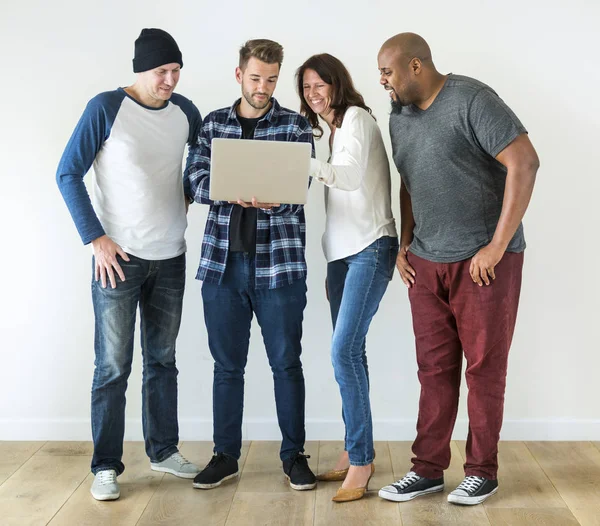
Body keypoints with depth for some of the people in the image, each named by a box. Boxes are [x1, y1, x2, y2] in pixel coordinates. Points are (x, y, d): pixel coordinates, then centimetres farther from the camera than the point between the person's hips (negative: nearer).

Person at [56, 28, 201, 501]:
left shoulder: (184, 111, 5)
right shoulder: (106, 108, -8)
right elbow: (68, 175, -7)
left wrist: (191, 194, 6)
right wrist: (96, 238, -13)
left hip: (170, 258, 5)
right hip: (118, 257, -4)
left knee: (163, 360, 14)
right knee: (113, 366, -1)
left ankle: (164, 449, 27)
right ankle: (106, 466, 10)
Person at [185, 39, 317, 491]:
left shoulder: (296, 126, 3)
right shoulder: (213, 124, 9)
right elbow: (196, 182, -2)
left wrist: (272, 199, -29)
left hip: (278, 263, -2)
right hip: (222, 263, 2)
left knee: (287, 362, 6)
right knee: (227, 365, 10)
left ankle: (294, 454, 20)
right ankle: (225, 455, 23)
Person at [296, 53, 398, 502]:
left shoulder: (356, 117, -5)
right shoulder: (333, 128, 20)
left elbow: (352, 176, -23)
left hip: (370, 247, -9)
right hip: (342, 250, 9)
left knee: (344, 350, -15)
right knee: (349, 351, 8)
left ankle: (361, 460, -8)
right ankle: (355, 452, 17)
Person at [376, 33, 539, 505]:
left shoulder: (472, 100, -12)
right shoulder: (399, 117, 11)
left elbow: (524, 162, -18)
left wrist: (497, 246, -19)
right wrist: (404, 244, 13)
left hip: (484, 260, -6)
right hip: (426, 263, 6)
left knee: (484, 368, 4)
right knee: (435, 369, 9)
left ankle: (482, 472, 17)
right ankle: (428, 469, 18)